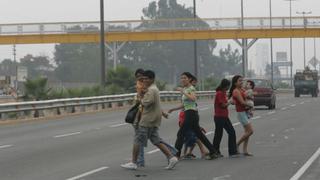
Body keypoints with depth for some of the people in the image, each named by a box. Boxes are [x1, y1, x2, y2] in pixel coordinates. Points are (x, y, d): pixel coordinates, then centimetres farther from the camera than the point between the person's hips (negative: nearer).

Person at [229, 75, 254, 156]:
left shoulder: (242, 90, 13)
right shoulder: (236, 91, -14)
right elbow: (242, 102, -20)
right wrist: (250, 105, -5)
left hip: (245, 112, 9)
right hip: (241, 112, -9)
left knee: (247, 131, 7)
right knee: (250, 131, -11)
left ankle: (245, 150, 9)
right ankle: (237, 145, 0)